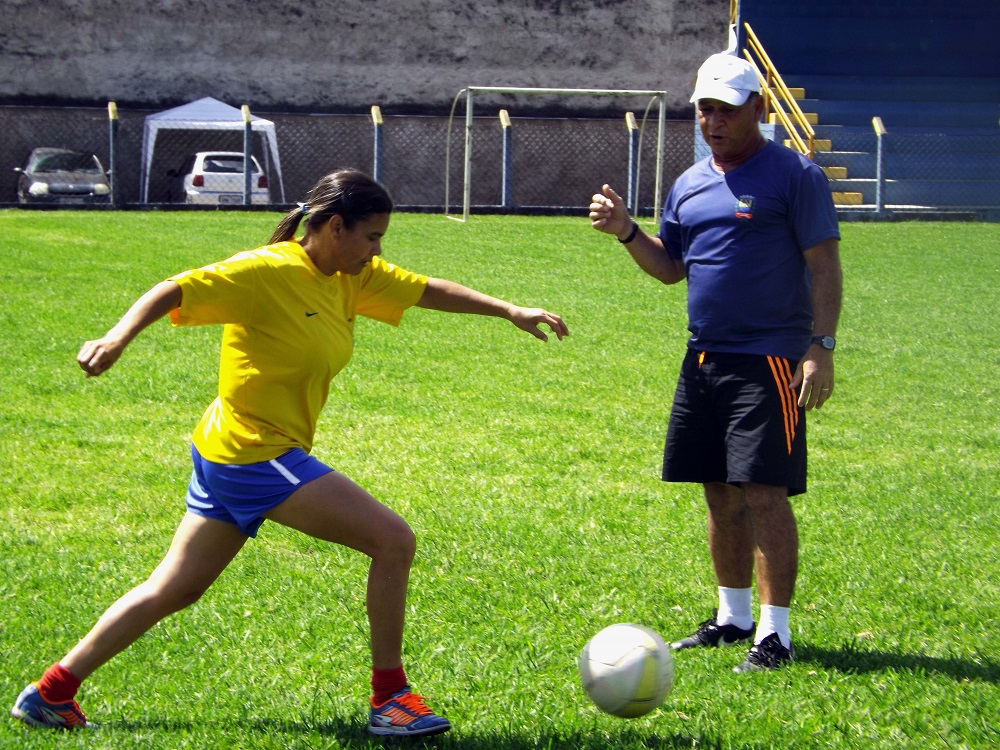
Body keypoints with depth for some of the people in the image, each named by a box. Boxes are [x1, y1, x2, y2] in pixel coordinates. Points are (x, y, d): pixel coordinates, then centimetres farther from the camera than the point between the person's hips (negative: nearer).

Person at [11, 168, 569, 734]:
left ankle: (51, 693, 19)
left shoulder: (353, 277, 7)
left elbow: (431, 290, 13)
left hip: (231, 456, 9)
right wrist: (118, 337, -37)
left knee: (173, 591, 14)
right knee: (395, 540, -9)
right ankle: (390, 698, -1)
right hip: (256, 454, -9)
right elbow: (174, 292, -22)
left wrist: (510, 311, 6)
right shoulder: (267, 272, -17)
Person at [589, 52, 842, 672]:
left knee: (764, 493, -11)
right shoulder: (690, 184, 14)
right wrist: (626, 231, 3)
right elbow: (671, 267, 20)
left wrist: (822, 347, -16)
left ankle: (775, 634, -9)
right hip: (704, 359, 7)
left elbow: (824, 265, -8)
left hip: (768, 360, -7)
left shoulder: (794, 175, -6)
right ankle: (733, 617, 25)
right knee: (720, 494, 12)